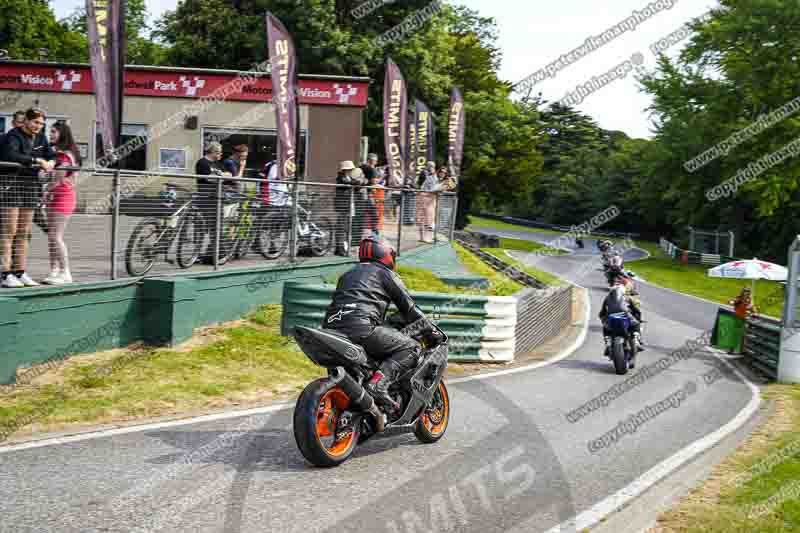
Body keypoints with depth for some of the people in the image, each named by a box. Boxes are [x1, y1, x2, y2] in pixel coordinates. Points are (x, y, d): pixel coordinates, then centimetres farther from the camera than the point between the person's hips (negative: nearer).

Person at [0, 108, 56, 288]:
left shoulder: (41, 138, 12)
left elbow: (51, 155, 12)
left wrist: (50, 162, -12)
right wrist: (37, 160, -31)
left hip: (30, 187, 7)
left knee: (24, 233, 8)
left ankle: (20, 273, 12)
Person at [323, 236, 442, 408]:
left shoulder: (347, 274, 32)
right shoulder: (386, 273, 13)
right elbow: (409, 309, 11)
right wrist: (433, 331, 21)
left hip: (331, 329, 8)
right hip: (361, 328, -7)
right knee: (412, 348, -1)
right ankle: (379, 383, -22)